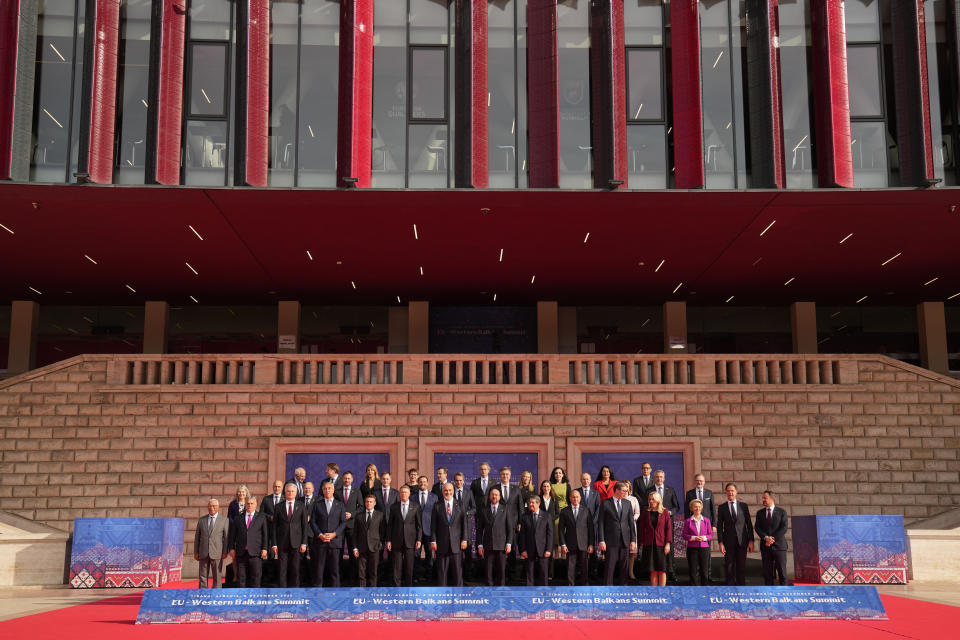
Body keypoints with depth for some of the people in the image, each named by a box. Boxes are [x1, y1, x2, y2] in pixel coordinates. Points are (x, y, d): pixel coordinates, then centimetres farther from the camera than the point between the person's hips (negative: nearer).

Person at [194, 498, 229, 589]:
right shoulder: (201, 520, 10)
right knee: (203, 577, 5)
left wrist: (225, 552, -5)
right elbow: (197, 537, 11)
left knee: (217, 577, -1)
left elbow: (226, 537, 1)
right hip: (203, 553, 2)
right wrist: (196, 552, 6)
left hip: (217, 553, -2)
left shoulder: (224, 520, 3)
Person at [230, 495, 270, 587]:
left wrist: (264, 549, -6)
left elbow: (265, 534, 3)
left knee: (255, 576, -2)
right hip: (241, 552, 2)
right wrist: (232, 548, 3)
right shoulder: (238, 518, 14)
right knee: (241, 577, 2)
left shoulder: (261, 517, 8)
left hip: (255, 552, -2)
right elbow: (233, 534, 13)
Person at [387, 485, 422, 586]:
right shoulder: (394, 507, 7)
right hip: (397, 541, 0)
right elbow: (390, 524, 7)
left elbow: (419, 524, 6)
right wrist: (388, 540, 1)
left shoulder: (415, 507, 5)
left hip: (410, 541, 0)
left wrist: (419, 539, -2)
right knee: (397, 567, 0)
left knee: (409, 567, 3)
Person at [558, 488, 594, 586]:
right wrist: (563, 544, -4)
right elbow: (561, 529, 5)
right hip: (570, 545, 0)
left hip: (584, 545, 1)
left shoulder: (586, 511, 8)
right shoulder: (564, 512, 7)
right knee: (570, 568, -1)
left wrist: (591, 544, -1)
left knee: (584, 568, 3)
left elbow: (591, 528, 6)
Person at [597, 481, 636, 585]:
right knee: (610, 567, -3)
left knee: (623, 567, 6)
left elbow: (631, 523, 10)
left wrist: (633, 540, 4)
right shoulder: (605, 504, -1)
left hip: (625, 541, 4)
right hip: (611, 541, -4)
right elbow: (601, 523, -2)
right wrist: (601, 540, -9)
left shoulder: (627, 503, 11)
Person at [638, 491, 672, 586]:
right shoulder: (646, 513, 8)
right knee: (653, 570, 3)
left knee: (662, 569, -2)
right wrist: (642, 542, 3)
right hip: (649, 544, 2)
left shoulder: (665, 512, 3)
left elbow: (668, 528, 1)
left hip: (661, 544, -1)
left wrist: (668, 543, -7)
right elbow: (641, 528, 10)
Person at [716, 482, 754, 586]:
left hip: (742, 540, 1)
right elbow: (719, 526, 3)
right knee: (729, 566, 1)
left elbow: (749, 524, 7)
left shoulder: (743, 506, 8)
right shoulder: (721, 507, 5)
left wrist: (751, 540, 0)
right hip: (729, 542, -1)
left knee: (741, 566, 3)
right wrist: (720, 542, -6)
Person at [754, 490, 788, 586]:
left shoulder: (781, 512, 5)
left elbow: (784, 528, -4)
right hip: (765, 546, 2)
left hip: (779, 545, -2)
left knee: (782, 571, -2)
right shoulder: (760, 513, 13)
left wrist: (773, 538, -13)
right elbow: (757, 527, 3)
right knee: (767, 572, 2)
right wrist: (765, 537, -14)